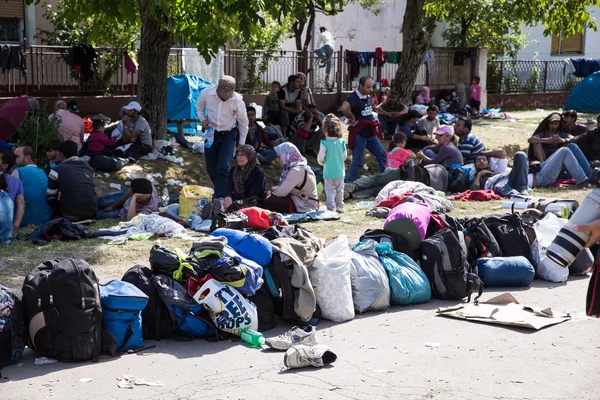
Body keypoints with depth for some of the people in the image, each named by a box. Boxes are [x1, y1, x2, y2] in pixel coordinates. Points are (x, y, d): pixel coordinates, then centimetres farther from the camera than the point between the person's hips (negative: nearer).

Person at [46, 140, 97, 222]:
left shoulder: (57, 170, -1)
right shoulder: (88, 167, 12)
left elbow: (50, 196, 4)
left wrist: (59, 213, 19)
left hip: (72, 215, -5)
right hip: (92, 213, 5)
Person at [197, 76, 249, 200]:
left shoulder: (238, 101, -22)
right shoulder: (206, 94, -18)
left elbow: (243, 123, -6)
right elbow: (199, 107, 5)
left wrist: (241, 144, -1)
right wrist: (203, 119, -14)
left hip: (228, 135, -3)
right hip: (211, 133, 3)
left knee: (223, 168, -14)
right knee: (211, 168, 11)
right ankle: (222, 192, 34)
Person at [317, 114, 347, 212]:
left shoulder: (324, 143, -17)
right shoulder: (341, 142, -4)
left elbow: (320, 158, -12)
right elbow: (345, 156, 6)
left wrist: (322, 163, 11)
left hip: (329, 172, -4)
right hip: (340, 171, 4)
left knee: (330, 190, 2)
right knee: (340, 189, 16)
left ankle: (331, 207, -4)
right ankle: (340, 206, 23)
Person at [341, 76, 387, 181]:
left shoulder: (368, 96, 9)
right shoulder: (354, 97, -18)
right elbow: (344, 108, -40)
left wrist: (376, 127, 17)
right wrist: (352, 118, -23)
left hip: (371, 134, 8)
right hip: (359, 134, -8)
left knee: (382, 155, 11)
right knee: (357, 161, -1)